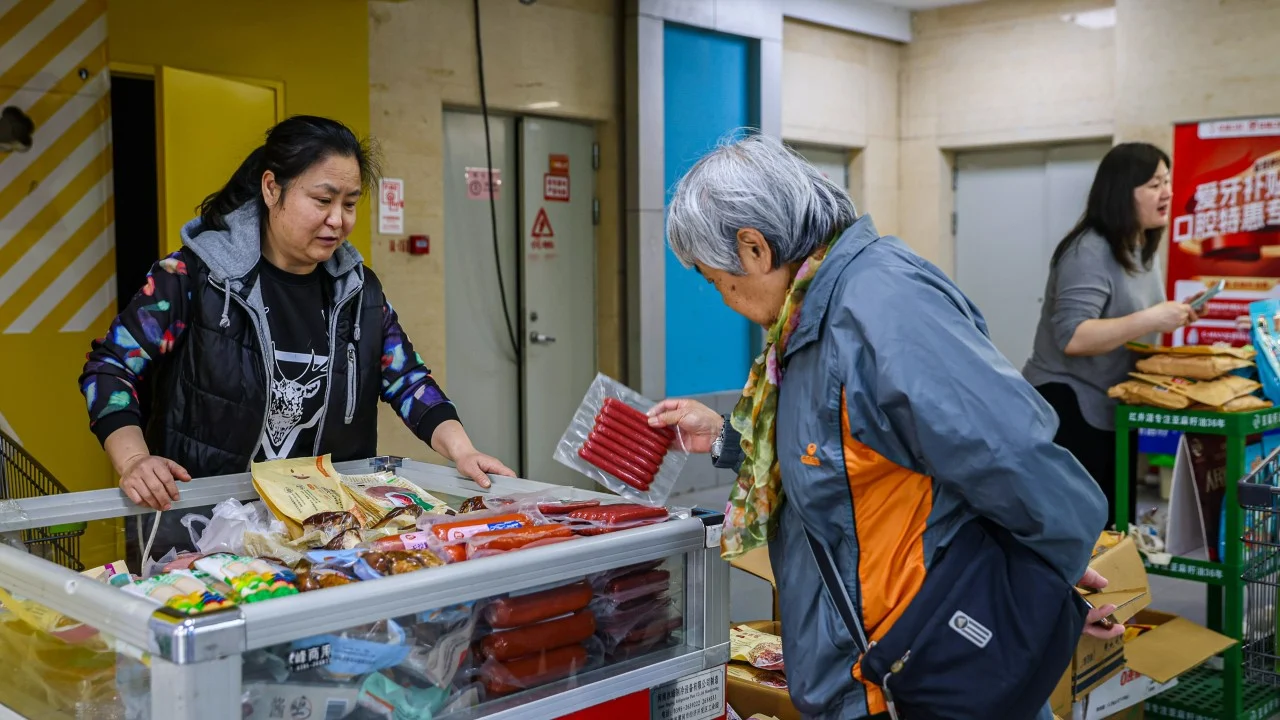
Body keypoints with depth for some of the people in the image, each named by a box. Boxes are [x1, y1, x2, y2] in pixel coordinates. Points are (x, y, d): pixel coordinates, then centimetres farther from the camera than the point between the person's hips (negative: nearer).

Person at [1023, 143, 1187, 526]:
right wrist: (1150, 320, -30)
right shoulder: (1089, 251, -19)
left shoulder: (1141, 249, 10)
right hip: (1070, 405, -9)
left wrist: (1170, 319, 4)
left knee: (1117, 523, 14)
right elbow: (1072, 338, -29)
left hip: (1115, 408, 9)